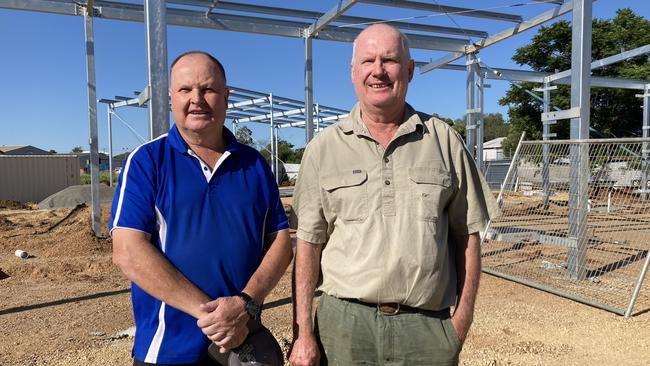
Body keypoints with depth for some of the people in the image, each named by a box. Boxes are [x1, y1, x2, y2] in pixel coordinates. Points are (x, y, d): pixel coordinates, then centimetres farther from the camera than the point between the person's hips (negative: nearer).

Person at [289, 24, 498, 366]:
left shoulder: (444, 139, 2)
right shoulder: (323, 148, 0)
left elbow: (466, 234, 5)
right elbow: (309, 242, -1)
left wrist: (463, 317, 1)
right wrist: (303, 332, -4)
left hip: (428, 325, 1)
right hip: (344, 322, 0)